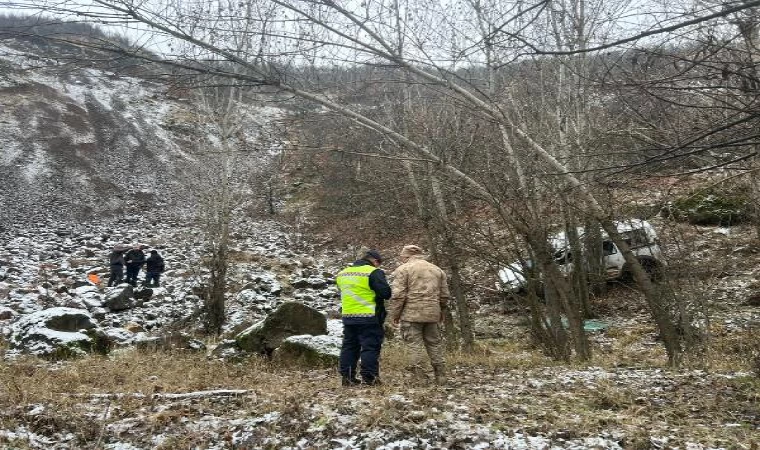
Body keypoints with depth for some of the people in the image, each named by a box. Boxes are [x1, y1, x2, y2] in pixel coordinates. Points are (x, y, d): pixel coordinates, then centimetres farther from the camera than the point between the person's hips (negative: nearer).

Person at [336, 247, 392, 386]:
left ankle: (346, 376, 16)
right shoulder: (373, 272, -11)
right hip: (369, 317, -6)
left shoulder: (342, 273, 12)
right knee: (370, 346, 2)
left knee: (349, 346, 14)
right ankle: (368, 377, 1)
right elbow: (386, 293, -16)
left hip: (348, 316, 6)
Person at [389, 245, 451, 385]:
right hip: (432, 314, 5)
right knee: (435, 344, 13)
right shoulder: (437, 270, 17)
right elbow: (444, 295, 18)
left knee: (414, 345, -2)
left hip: (411, 314, -5)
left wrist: (394, 314, -2)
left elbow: (398, 295, -9)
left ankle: (421, 378, -5)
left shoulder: (403, 269, 0)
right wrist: (441, 312, 29)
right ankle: (441, 377, 16)